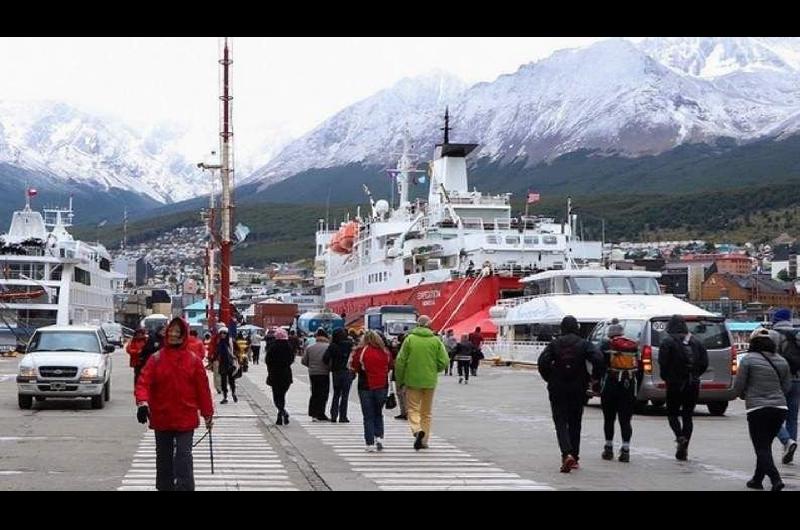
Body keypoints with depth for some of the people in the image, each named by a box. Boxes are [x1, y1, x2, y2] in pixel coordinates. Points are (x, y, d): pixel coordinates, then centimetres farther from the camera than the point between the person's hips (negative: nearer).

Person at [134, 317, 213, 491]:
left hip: (186, 419, -2)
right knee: (163, 457, 14)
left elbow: (203, 389, 3)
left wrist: (208, 414, 5)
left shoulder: (193, 361, 0)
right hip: (161, 417, 2)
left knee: (183, 456, -8)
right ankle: (164, 487, 29)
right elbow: (143, 382, -9)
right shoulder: (156, 359, 0)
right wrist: (142, 402, -27)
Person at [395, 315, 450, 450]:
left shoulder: (410, 339, -6)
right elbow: (444, 362, -5)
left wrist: (400, 380, 6)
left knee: (413, 408, 6)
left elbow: (400, 361, -6)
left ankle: (417, 430, -21)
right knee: (426, 412, 14)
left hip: (412, 380, -2)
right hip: (430, 382, 2)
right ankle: (424, 441, 16)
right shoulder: (436, 341, -2)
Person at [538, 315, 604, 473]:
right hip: (578, 390, 1)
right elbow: (598, 359, -15)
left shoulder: (554, 344, -1)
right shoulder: (584, 344, -1)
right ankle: (574, 457, 19)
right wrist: (595, 377, -1)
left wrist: (549, 378, 1)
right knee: (575, 423, 15)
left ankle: (567, 454, -23)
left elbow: (543, 361, -13)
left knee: (561, 423, -1)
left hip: (558, 390, -1)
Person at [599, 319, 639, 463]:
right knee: (625, 420, 4)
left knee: (609, 419, 10)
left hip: (611, 386, -2)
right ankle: (625, 449, -4)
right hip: (629, 386, 2)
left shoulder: (606, 345, -2)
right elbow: (638, 366, 11)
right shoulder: (634, 346, 9)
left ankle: (608, 448, 14)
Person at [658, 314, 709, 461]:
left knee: (672, 413, 10)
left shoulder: (667, 342, -7)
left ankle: (680, 437, -15)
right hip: (693, 384, 4)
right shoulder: (695, 342, 8)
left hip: (675, 384, -4)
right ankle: (683, 449, 5)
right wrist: (694, 375, 14)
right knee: (687, 416, 10)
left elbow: (663, 362, -16)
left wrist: (666, 377, 0)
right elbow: (704, 362, 4)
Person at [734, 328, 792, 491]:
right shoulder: (781, 361, 8)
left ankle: (776, 479, -18)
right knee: (766, 446, 19)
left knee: (762, 449, -1)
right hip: (780, 408, 5)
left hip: (757, 409, -5)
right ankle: (757, 479, 28)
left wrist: (745, 395, 17)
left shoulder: (749, 359, -7)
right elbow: (787, 387, 14)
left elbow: (738, 387, -4)